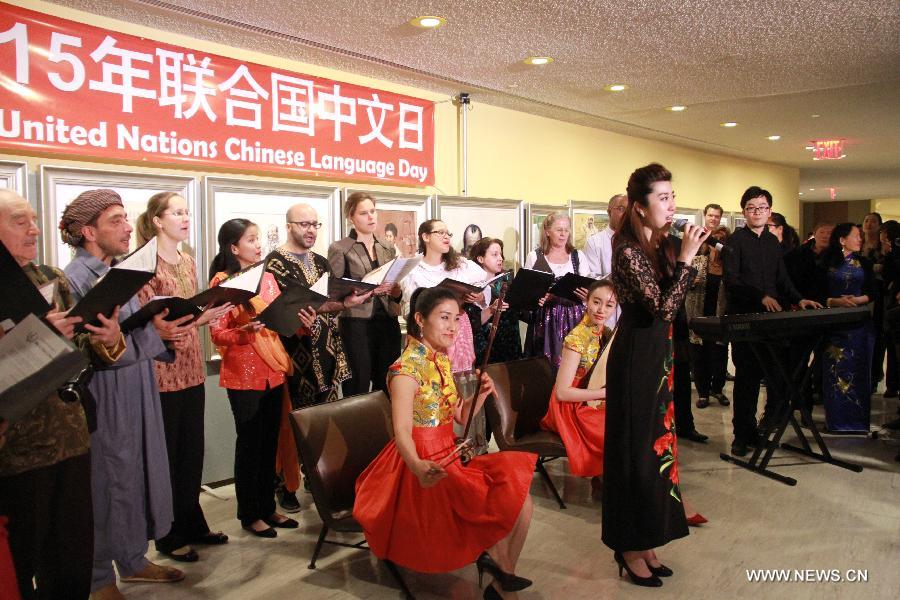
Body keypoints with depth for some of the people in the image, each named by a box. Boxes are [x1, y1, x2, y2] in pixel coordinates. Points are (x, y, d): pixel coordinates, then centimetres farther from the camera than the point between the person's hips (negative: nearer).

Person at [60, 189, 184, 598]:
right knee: (107, 482, 4)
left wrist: (163, 326, -4)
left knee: (139, 474, 16)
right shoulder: (74, 278, -16)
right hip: (105, 399, -8)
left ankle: (132, 558, 33)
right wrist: (149, 330, -25)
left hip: (136, 394, 8)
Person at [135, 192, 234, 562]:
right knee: (167, 453, 4)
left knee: (192, 450, 14)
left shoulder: (187, 261, 13)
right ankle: (169, 536, 17)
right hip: (162, 370, -7)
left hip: (192, 368, 7)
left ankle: (192, 524, 28)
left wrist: (208, 314, 1)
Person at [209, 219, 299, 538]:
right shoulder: (222, 282, -9)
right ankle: (249, 514, 18)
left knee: (270, 442, 13)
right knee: (249, 444, 4)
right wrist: (244, 331, -28)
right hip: (242, 374, -6)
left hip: (273, 370, 6)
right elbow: (217, 334, -11)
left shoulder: (267, 277, 9)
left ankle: (267, 507, 27)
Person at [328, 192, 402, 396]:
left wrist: (395, 290, -4)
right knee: (357, 393, -4)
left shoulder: (388, 249, 15)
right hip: (356, 326, -4)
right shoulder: (339, 249, 0)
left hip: (388, 324, 5)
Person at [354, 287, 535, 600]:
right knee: (509, 501, -13)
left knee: (518, 498, -1)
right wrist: (418, 466, -49)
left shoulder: (442, 361, 9)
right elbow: (402, 432, -29)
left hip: (447, 456, 8)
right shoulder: (407, 367, -17)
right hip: (424, 465, -8)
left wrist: (480, 395, -4)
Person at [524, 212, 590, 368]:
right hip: (545, 318, -1)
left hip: (573, 317, 1)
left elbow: (588, 288, 8)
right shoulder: (534, 256, 4)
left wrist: (586, 295, -15)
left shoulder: (578, 256, 9)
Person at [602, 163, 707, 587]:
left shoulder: (662, 244, 7)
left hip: (659, 354, 9)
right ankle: (629, 546, 18)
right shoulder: (627, 249, -18)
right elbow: (662, 308, -24)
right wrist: (685, 258, -22)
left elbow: (677, 302, 10)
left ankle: (645, 540, 29)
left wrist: (686, 254, 3)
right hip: (636, 357, -9)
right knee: (635, 450, 2)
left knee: (656, 442, 15)